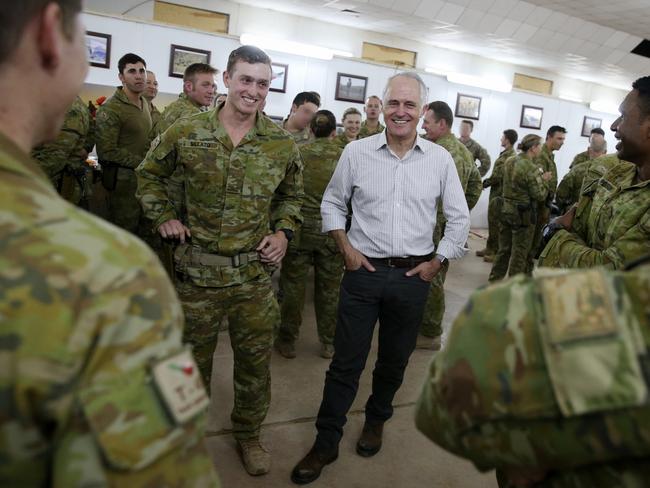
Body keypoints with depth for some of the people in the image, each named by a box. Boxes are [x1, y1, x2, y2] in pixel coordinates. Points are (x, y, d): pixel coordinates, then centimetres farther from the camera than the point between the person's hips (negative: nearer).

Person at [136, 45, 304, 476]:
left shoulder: (282, 143, -1)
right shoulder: (186, 132, -5)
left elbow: (292, 195, 14)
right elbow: (150, 174, 12)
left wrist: (283, 232, -1)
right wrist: (164, 217, 3)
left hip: (256, 270, 1)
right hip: (198, 267, 0)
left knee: (255, 360, 12)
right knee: (193, 357, 16)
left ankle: (249, 433, 36)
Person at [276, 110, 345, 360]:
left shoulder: (298, 153, -5)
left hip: (301, 229, 0)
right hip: (332, 231, 1)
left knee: (293, 286, 11)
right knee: (329, 289, 13)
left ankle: (288, 340, 22)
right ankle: (328, 343, 25)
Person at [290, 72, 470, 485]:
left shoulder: (440, 159, 0)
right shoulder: (357, 152, -2)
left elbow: (460, 218, 8)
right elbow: (333, 203, 9)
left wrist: (437, 262, 2)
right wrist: (346, 247, -2)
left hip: (414, 276, 1)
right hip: (364, 270, -1)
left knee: (395, 359, 16)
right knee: (346, 362, 5)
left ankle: (376, 422, 41)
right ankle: (326, 443, 20)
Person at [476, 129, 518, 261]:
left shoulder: (510, 156, -16)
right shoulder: (506, 154, 15)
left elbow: (499, 175, -20)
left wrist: (485, 183, -9)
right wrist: (487, 181, 8)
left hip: (500, 193, -10)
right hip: (496, 192, 10)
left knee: (496, 223, -4)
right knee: (492, 221, 15)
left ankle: (497, 252, 3)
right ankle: (490, 248, 25)